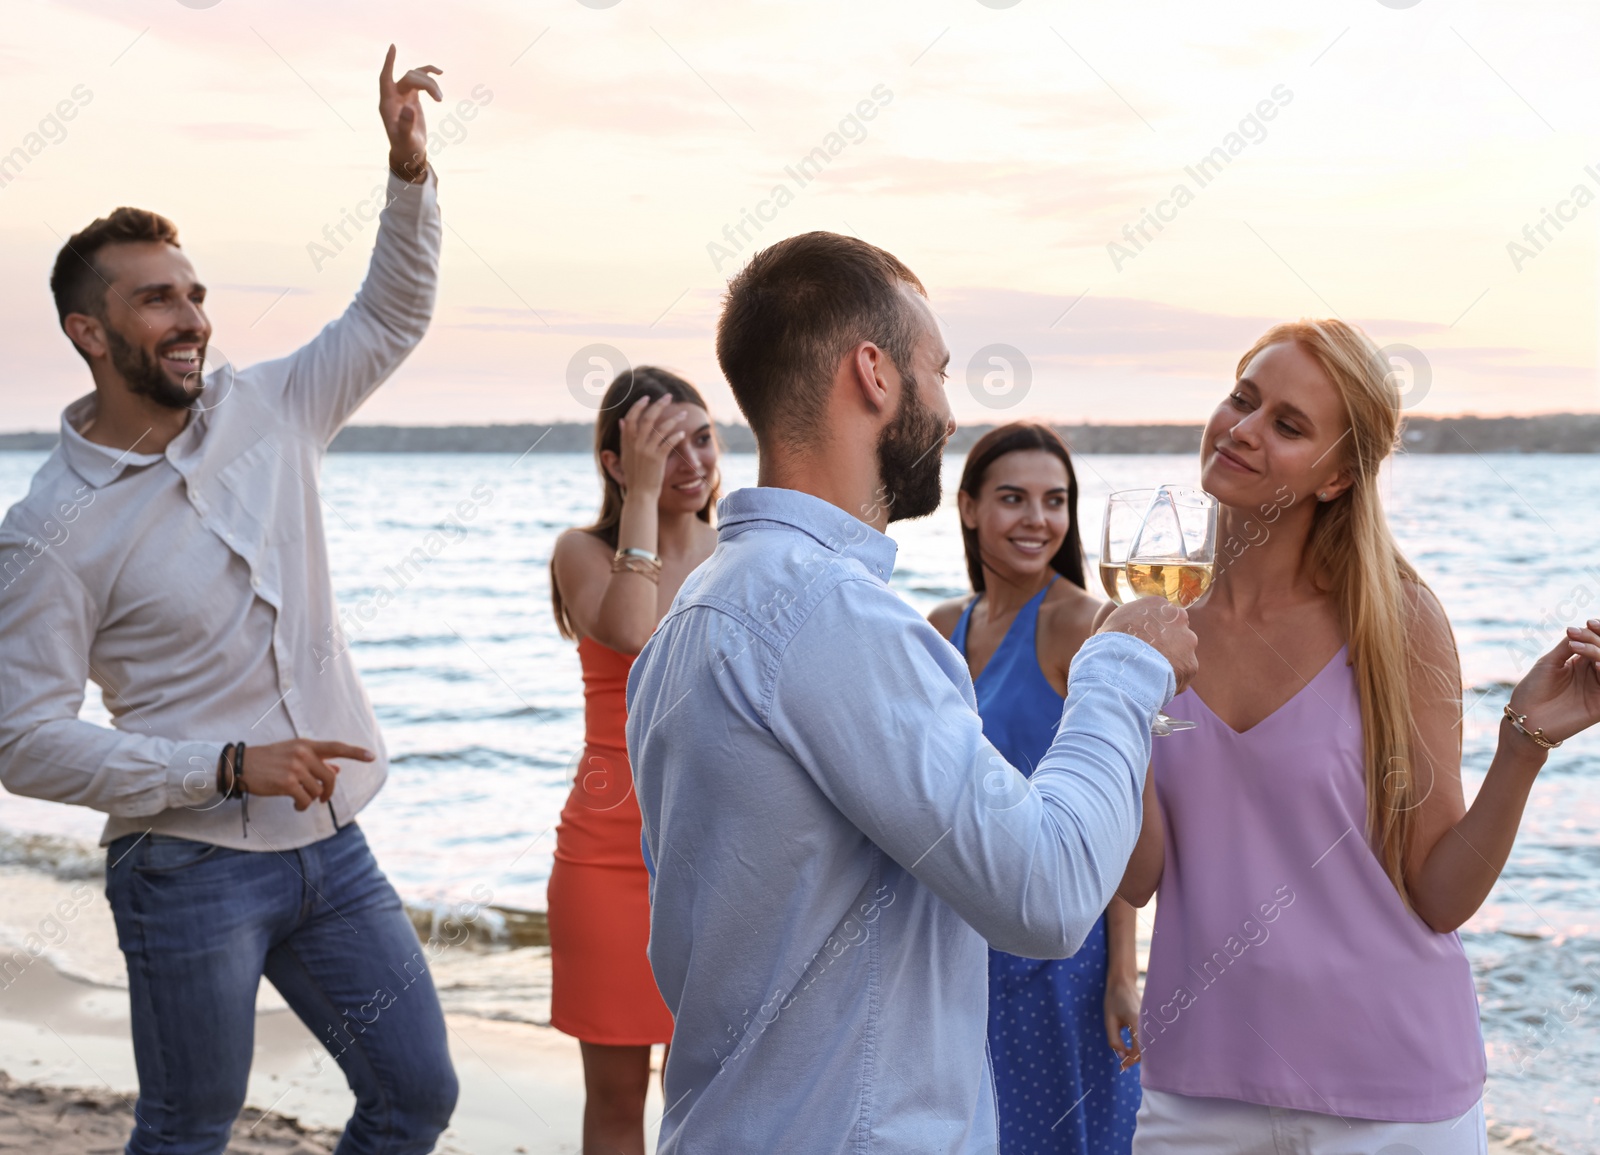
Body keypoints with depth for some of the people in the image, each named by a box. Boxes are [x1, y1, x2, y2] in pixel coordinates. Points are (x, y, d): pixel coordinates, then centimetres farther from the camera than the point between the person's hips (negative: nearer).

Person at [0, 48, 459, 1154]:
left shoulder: (267, 415, 3)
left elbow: (391, 316, 14)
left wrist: (410, 172, -2)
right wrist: (227, 767, -21)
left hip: (332, 850, 5)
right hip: (191, 874, -5)